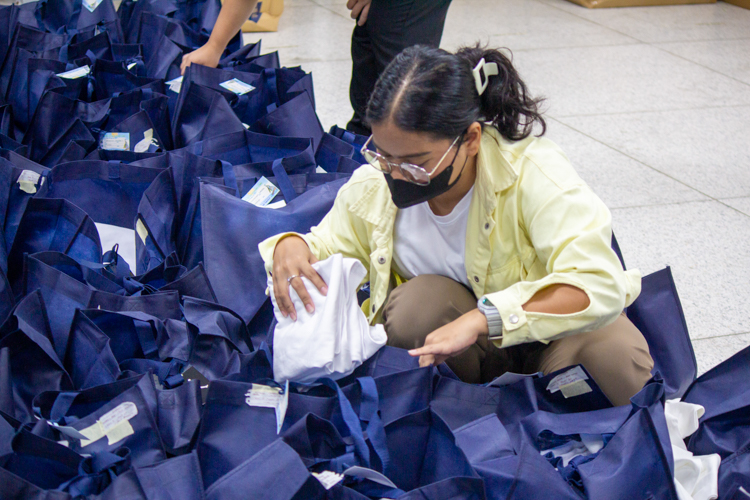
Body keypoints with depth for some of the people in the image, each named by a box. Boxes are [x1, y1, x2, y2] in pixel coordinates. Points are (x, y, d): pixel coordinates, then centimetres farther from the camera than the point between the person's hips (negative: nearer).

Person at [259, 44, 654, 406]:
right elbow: (327, 247, 5)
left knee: (616, 353, -33)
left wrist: (484, 318, -48)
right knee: (419, 301, -31)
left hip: (544, 327, -2)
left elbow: (599, 285, -37)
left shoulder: (532, 171, -28)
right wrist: (291, 246, -22)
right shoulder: (376, 184, -13)